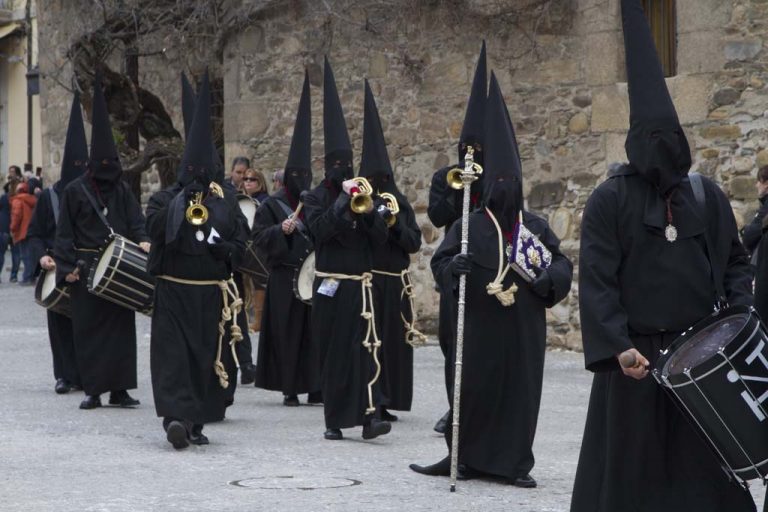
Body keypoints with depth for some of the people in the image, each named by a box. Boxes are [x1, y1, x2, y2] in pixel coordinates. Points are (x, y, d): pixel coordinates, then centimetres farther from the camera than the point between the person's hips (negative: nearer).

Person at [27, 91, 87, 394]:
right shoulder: (48, 197, 6)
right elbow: (34, 234, 7)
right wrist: (41, 255, -11)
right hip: (58, 271, 0)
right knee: (61, 323, -1)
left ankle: (85, 374, 7)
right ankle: (65, 375, 6)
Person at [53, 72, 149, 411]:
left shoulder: (121, 191, 10)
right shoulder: (75, 191, 1)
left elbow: (136, 222, 5)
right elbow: (65, 232, 1)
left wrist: (142, 241, -16)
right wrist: (67, 266, -7)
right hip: (87, 268, -3)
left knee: (121, 326, 2)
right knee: (88, 328, 0)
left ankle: (119, 389, 6)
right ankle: (93, 391, 4)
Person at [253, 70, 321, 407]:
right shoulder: (272, 205, 3)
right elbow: (259, 236, -1)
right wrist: (282, 230, -16)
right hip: (284, 275, -3)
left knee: (315, 327, -2)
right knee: (287, 329, -2)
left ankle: (315, 386, 3)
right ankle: (289, 388, 4)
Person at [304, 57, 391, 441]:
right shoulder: (315, 198, 5)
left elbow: (380, 240, 5)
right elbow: (320, 229, -15)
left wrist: (369, 213, -12)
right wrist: (343, 199, -15)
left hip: (360, 284, 1)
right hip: (330, 285, -1)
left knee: (363, 348, -10)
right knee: (331, 351, 3)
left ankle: (368, 417, -18)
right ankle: (334, 420, 11)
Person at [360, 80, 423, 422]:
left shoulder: (400, 204, 10)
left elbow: (414, 242, 6)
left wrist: (395, 224, -9)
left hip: (394, 283, 4)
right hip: (364, 282, -4)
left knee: (393, 340, 4)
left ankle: (385, 401, 11)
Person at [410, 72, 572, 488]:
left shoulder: (535, 226, 9)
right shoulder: (469, 225, 2)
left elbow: (563, 263, 12)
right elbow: (440, 262, -1)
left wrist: (550, 275, -10)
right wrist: (455, 265, -23)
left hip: (523, 324, 2)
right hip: (479, 321, -2)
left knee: (521, 387, 1)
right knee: (475, 386, -2)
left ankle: (516, 462, 7)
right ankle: (466, 457, 8)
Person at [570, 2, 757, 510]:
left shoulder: (708, 196, 8)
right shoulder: (610, 199, -4)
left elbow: (736, 261, 15)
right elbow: (595, 279, -9)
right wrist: (618, 345, -18)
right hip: (636, 353, -3)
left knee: (705, 461, 4)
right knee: (630, 463, 3)